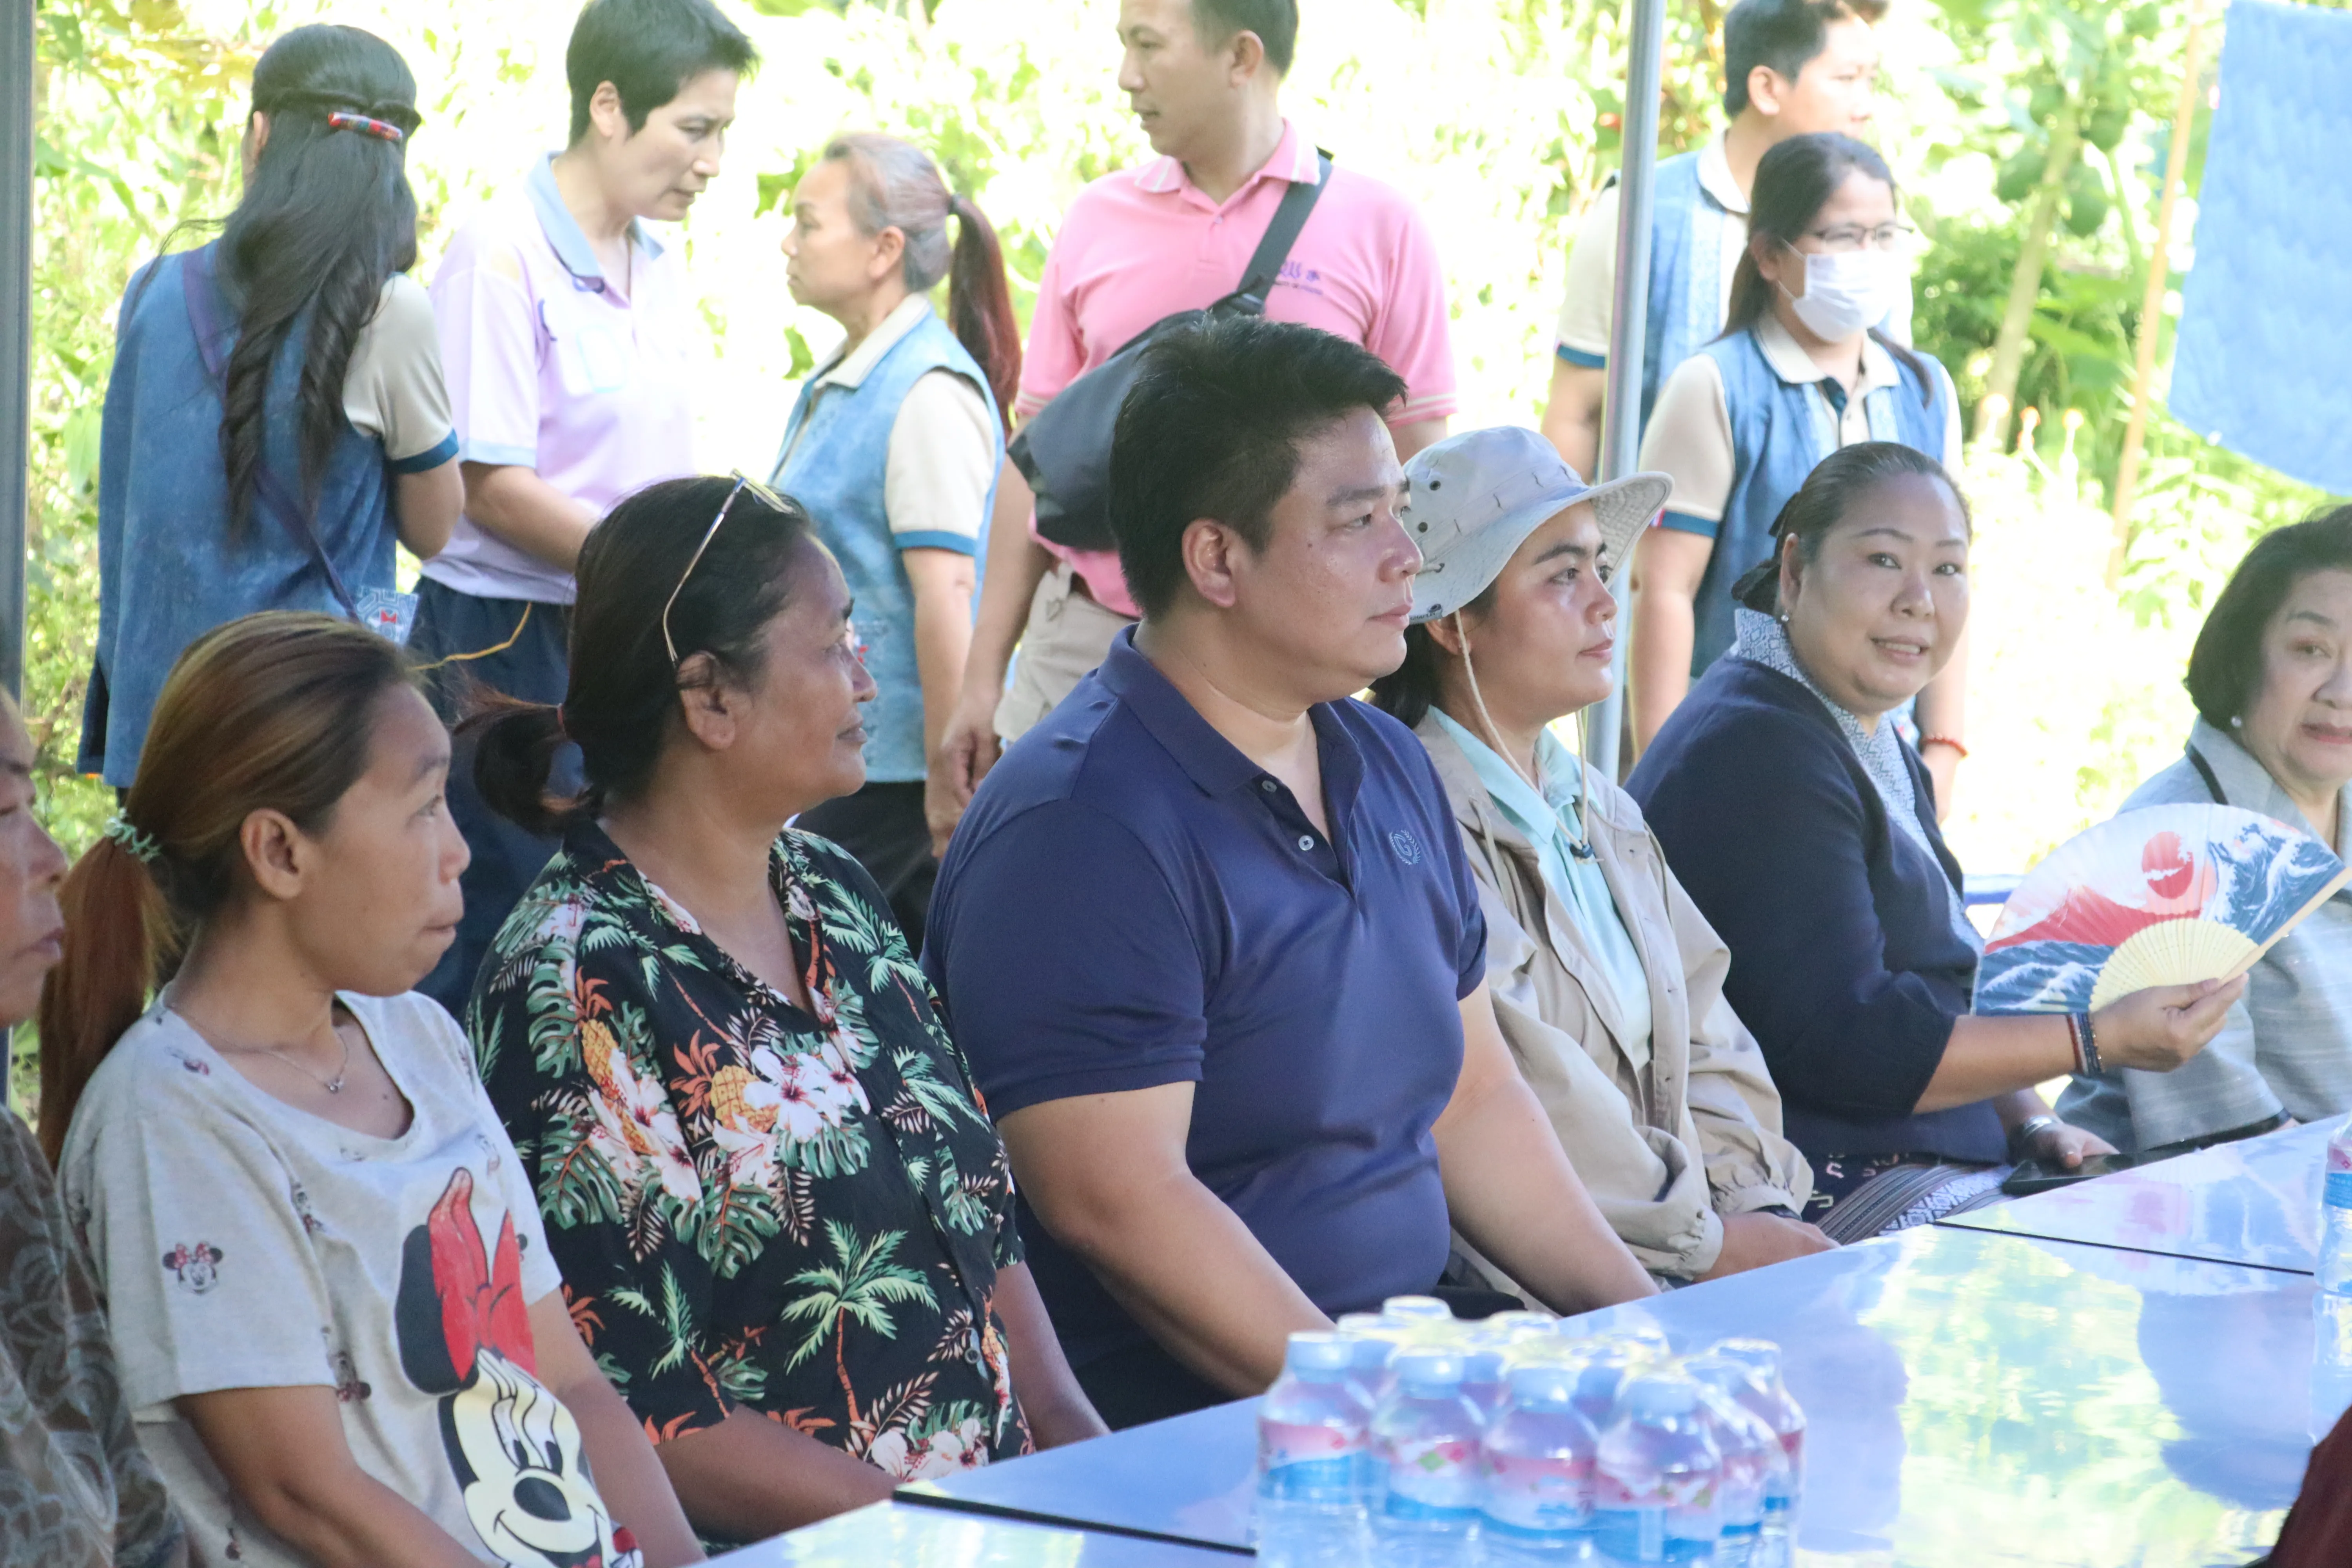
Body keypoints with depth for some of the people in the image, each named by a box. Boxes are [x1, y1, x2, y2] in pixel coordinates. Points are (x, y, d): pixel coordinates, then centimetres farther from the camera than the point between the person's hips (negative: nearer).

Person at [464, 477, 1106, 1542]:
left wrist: (1066, 1423, 4)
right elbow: (638, 1412, -15)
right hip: (775, 1545, -8)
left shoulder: (832, 894, 14)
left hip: (993, 1511, 8)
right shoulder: (576, 993, -12)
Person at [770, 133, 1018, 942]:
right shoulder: (839, 381, 14)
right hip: (837, 741, 9)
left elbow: (945, 592, -20)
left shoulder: (929, 392, -16)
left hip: (889, 757, -9)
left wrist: (949, 776, -21)